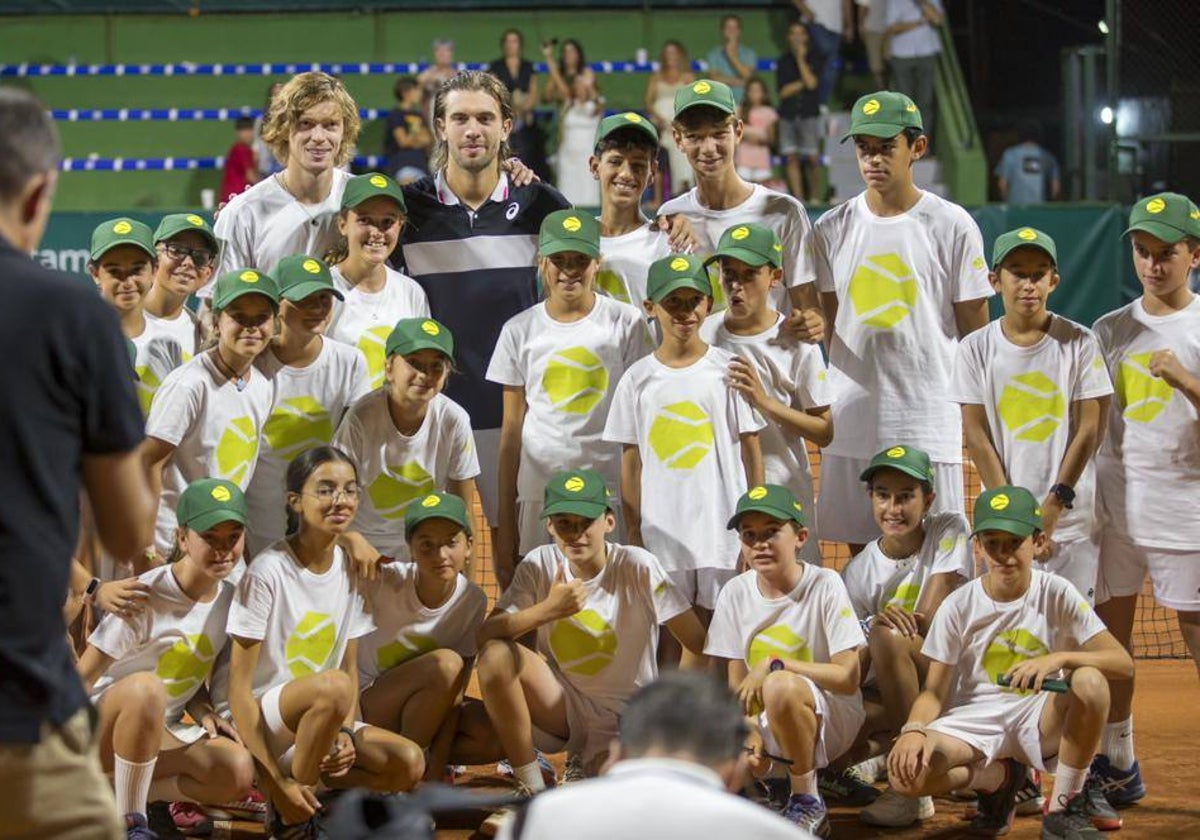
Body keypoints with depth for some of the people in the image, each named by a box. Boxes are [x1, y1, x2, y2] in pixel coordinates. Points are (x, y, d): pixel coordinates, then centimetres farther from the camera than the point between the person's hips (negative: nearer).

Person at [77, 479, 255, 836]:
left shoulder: (229, 598, -1)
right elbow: (83, 679, -18)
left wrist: (202, 712, -7)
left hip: (163, 729, 6)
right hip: (101, 723, -6)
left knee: (238, 772, -22)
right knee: (146, 686, -41)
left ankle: (111, 789, -8)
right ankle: (131, 822, -26)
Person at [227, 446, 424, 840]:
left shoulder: (351, 570, 4)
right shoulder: (268, 572, -15)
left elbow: (350, 669, 10)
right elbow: (239, 686, -16)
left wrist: (345, 732, -12)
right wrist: (276, 781, -22)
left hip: (319, 722, 6)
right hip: (261, 722, -6)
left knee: (409, 763, -19)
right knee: (332, 687, -36)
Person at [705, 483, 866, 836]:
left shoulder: (825, 586, -12)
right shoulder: (735, 593, 0)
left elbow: (848, 678, -17)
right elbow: (738, 684, 3)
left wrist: (775, 665, -25)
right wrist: (750, 734, -16)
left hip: (830, 720, -4)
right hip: (765, 722, 4)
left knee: (779, 686, -39)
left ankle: (807, 803, -18)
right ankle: (771, 783, 9)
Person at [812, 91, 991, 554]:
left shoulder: (952, 226, -2)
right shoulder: (832, 228, 6)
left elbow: (976, 331, 1)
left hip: (930, 416, -3)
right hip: (852, 416, 3)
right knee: (859, 549, 8)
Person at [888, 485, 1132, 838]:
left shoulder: (1057, 595, -6)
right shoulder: (959, 607, -5)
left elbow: (1123, 663, -13)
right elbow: (934, 691, -5)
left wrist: (1060, 658, -31)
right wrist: (915, 729, -28)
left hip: (1038, 719, 0)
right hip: (972, 721, 0)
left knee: (1089, 681, -33)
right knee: (904, 770, -30)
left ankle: (1065, 807, -13)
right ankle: (998, 777, 4)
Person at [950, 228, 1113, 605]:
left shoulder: (1079, 343, 1)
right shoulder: (976, 349, 3)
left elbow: (1088, 430, -2)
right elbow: (976, 435, 0)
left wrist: (1054, 505, -9)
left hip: (1072, 515, -1)